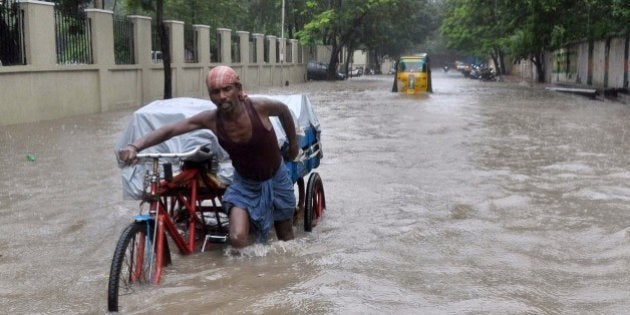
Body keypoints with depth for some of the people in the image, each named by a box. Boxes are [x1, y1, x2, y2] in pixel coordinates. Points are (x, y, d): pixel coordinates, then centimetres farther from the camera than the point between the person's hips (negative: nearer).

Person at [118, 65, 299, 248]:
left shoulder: (258, 107, -26)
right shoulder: (211, 119, -22)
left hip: (276, 179, 0)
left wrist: (293, 144, 6)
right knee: (237, 239, -19)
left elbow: (283, 110, -4)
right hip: (245, 184, 0)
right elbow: (170, 130, -24)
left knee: (286, 239, 14)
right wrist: (135, 146, -38)